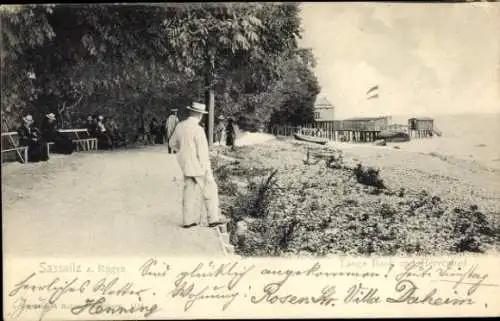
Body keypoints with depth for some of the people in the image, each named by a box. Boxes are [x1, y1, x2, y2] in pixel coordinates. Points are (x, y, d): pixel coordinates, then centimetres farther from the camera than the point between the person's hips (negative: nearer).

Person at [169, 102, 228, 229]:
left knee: (190, 191, 14)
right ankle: (213, 219, 12)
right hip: (199, 166, -7)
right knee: (210, 190, 7)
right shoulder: (198, 130, -21)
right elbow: (203, 153, -21)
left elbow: (173, 143, 17)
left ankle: (188, 220, 15)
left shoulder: (180, 126, 2)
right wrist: (209, 173, -16)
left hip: (186, 165, 7)